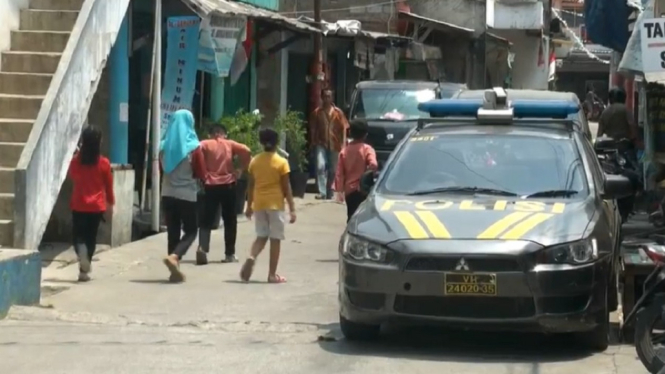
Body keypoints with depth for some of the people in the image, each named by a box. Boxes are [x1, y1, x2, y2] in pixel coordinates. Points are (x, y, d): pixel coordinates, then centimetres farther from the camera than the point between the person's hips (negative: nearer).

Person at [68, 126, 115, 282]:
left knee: (78, 235, 11)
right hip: (97, 206, 0)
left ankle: (82, 253, -23)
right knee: (91, 236, 10)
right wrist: (110, 202, 17)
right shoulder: (104, 163, -8)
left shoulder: (76, 160, -5)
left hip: (79, 205, 0)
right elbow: (108, 185, 2)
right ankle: (84, 270, 9)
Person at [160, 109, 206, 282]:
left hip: (168, 194, 4)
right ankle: (174, 257, -17)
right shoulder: (193, 147, -10)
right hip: (187, 195, -4)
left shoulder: (165, 146, 2)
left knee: (173, 232, 9)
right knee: (191, 231, 7)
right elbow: (201, 174, -5)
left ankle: (175, 271, 7)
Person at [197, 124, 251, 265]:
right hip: (228, 185, 0)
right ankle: (230, 254, 11)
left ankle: (202, 248, -18)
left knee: (207, 221, 3)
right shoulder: (229, 144, 6)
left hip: (211, 186, 0)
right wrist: (241, 169, 0)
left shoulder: (205, 144, 4)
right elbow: (246, 151, -8)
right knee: (230, 221, 10)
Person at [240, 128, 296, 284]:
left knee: (261, 236, 15)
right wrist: (292, 208, -3)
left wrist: (249, 206, 17)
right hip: (275, 204, -4)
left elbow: (251, 186, 7)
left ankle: (251, 258, -14)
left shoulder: (255, 161, 3)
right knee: (275, 239, 3)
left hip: (259, 204, 4)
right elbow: (286, 188, -7)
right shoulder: (281, 162, -7)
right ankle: (272, 274, 3)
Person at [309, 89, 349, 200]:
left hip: (334, 144, 1)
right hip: (321, 144, -1)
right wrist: (313, 142, 2)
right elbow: (313, 129, 7)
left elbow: (344, 128, 1)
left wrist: (343, 143, -6)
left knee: (333, 170, 8)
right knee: (321, 167, -17)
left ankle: (329, 192, 24)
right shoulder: (317, 112, 2)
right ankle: (322, 192, -18)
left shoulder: (338, 112, 1)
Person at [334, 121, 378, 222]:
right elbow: (373, 165, -24)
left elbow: (339, 173, 3)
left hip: (349, 190, 4)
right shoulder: (367, 149, -6)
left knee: (352, 218, 11)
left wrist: (339, 190, 7)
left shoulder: (344, 151, 6)